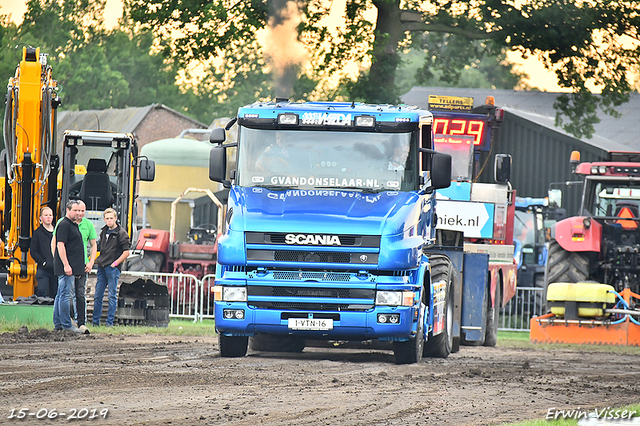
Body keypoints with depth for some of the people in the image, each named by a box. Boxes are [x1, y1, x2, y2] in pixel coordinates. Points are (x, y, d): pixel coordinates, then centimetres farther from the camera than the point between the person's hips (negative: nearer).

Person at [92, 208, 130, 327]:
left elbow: (126, 252, -9)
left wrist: (115, 263, -12)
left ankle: (110, 322, 0)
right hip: (102, 268, 7)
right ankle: (95, 321, 12)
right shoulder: (104, 231, 14)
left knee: (112, 296, -3)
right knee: (98, 295, 7)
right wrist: (99, 260, 15)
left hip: (113, 268, -7)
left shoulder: (121, 233, -6)